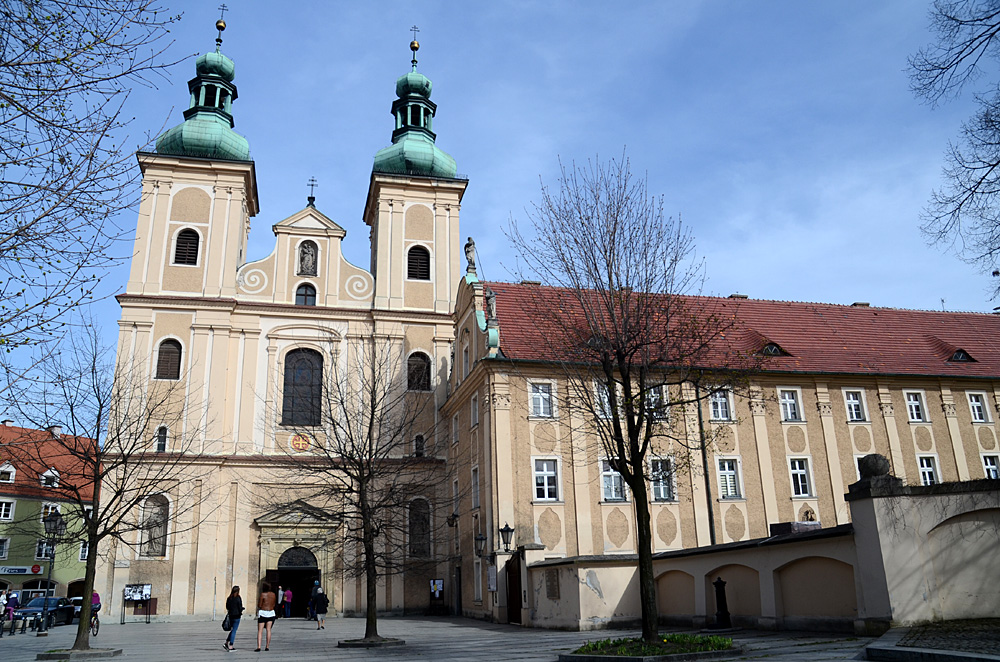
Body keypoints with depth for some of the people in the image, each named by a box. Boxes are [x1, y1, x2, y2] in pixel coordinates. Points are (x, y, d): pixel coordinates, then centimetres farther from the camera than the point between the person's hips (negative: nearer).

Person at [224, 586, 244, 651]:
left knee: (232, 630, 19)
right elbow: (240, 607, -12)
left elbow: (227, 607, 9)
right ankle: (231, 646, 2)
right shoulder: (238, 598, -12)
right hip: (236, 616, -6)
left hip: (230, 616, 6)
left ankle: (226, 642, 10)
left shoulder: (229, 598, 5)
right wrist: (241, 612, 6)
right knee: (234, 630, 0)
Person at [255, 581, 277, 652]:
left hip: (262, 613, -5)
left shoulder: (263, 594, -10)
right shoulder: (273, 594, 6)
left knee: (260, 631, -2)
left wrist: (258, 600, 9)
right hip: (271, 613, 5)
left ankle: (258, 647, -12)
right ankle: (267, 647, 9)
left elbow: (259, 606, -8)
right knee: (268, 630, 10)